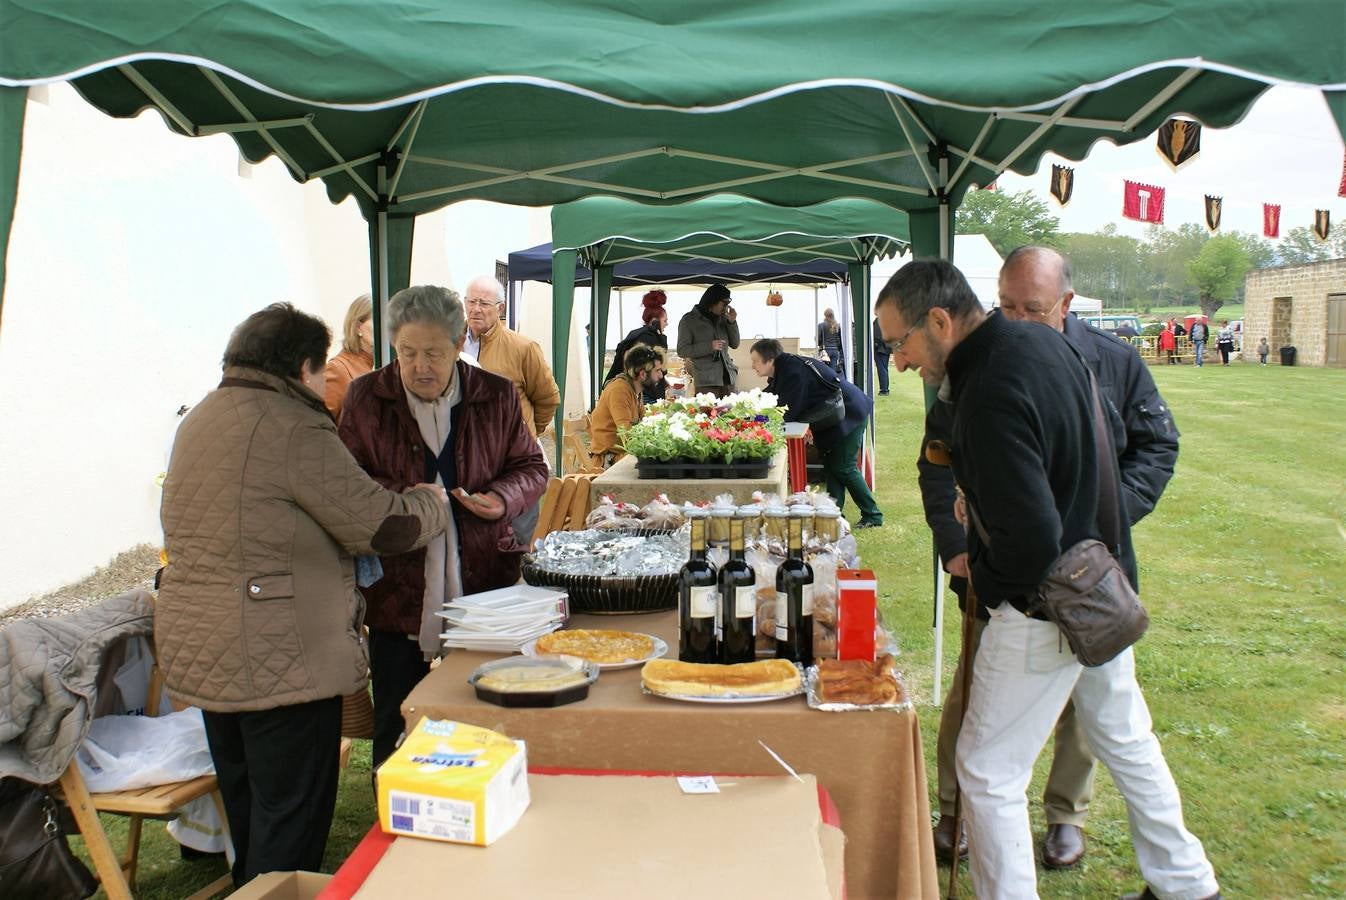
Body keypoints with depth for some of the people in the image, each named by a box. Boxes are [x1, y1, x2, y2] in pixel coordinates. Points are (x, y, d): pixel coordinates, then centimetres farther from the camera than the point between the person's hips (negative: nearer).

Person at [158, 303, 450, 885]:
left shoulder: (202, 418, 10)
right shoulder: (295, 429, -19)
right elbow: (386, 526, -18)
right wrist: (431, 501, 3)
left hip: (197, 650, 9)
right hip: (277, 659, -9)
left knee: (247, 808, 23)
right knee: (290, 822, 3)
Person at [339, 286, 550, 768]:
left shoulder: (497, 395, 2)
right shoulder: (364, 397, 2)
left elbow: (531, 467, 11)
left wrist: (502, 499, -11)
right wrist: (394, 497, -14)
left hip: (482, 585, 1)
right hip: (397, 592, 0)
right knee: (395, 729, 8)